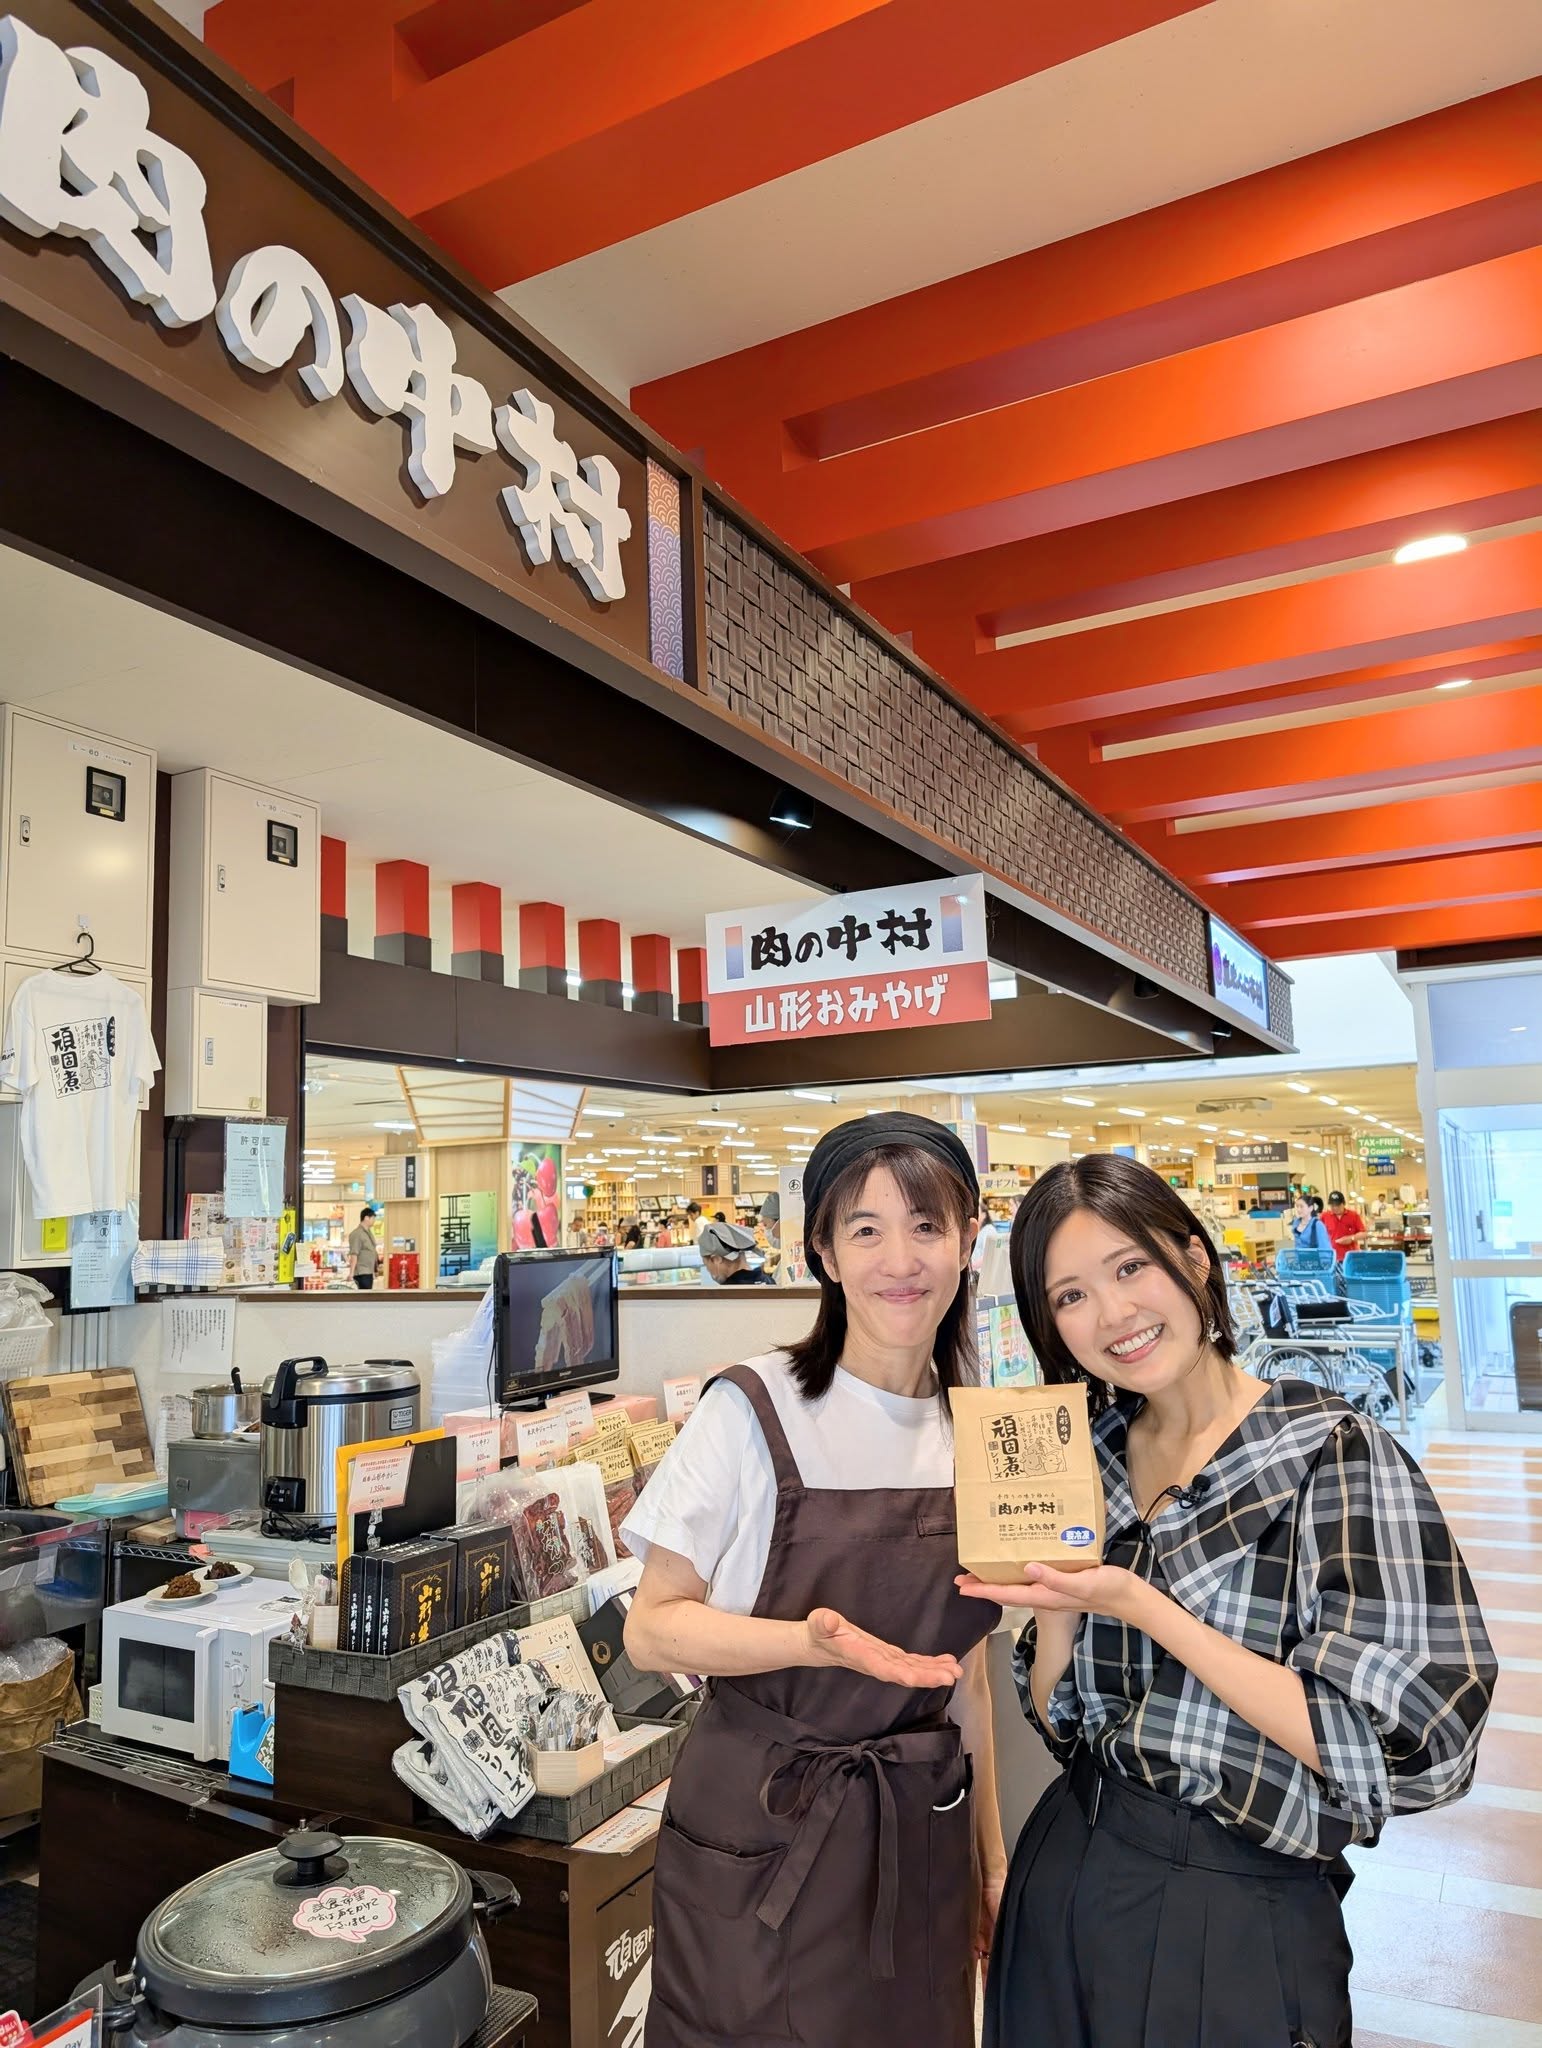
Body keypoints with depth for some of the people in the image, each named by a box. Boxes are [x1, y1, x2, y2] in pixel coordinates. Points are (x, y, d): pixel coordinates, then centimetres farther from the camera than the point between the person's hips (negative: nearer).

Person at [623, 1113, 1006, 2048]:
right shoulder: (753, 1411, -16)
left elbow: (963, 1664, 10)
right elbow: (652, 1629, -12)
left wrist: (992, 1855, 13)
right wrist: (819, 1640, -27)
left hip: (924, 1846, 5)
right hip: (763, 1840, -4)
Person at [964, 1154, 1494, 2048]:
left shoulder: (1334, 1453, -16)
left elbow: (1406, 1747, -21)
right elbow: (1060, 1717, 5)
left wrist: (1141, 1607, -25)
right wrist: (1053, 1597, -14)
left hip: (1239, 1923, -5)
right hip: (1071, 1878, 5)